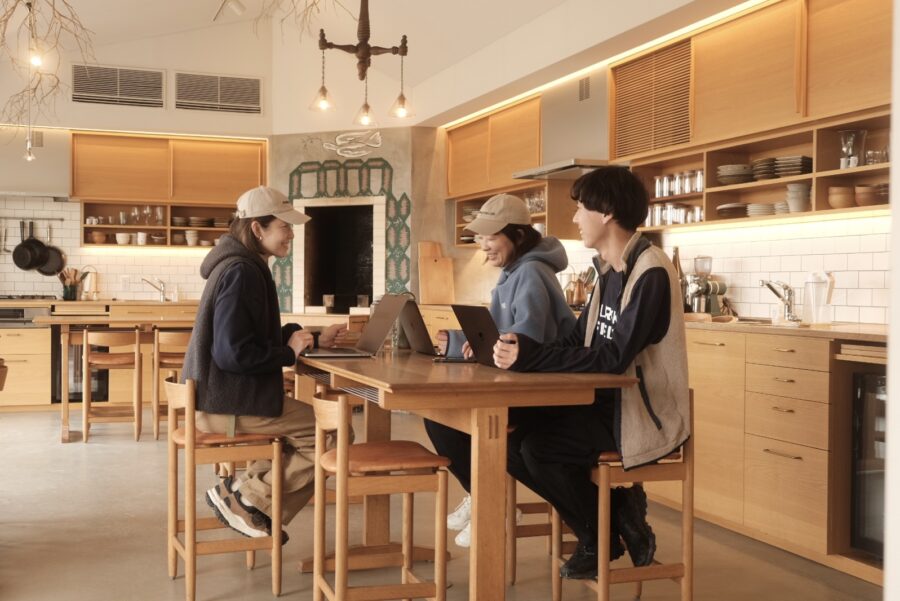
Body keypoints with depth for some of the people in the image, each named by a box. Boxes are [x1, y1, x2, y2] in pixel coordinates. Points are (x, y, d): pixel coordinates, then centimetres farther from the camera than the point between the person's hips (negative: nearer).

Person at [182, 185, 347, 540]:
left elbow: (262, 337, 23)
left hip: (224, 394, 11)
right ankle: (245, 495, -2)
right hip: (229, 403, -11)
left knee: (311, 425, 20)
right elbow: (233, 353, -25)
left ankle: (255, 509, 14)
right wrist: (290, 352, -13)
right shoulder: (241, 272, -18)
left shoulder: (245, 266, 14)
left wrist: (313, 340, 15)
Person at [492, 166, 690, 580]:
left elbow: (611, 359, -25)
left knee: (539, 447, -23)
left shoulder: (651, 274, -19)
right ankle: (614, 513, 8)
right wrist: (520, 348, -10)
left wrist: (529, 357, -30)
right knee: (514, 436, -5)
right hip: (609, 402, 9)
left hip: (647, 415, -9)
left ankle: (603, 537, 2)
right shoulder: (608, 270, 10)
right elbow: (577, 344, 8)